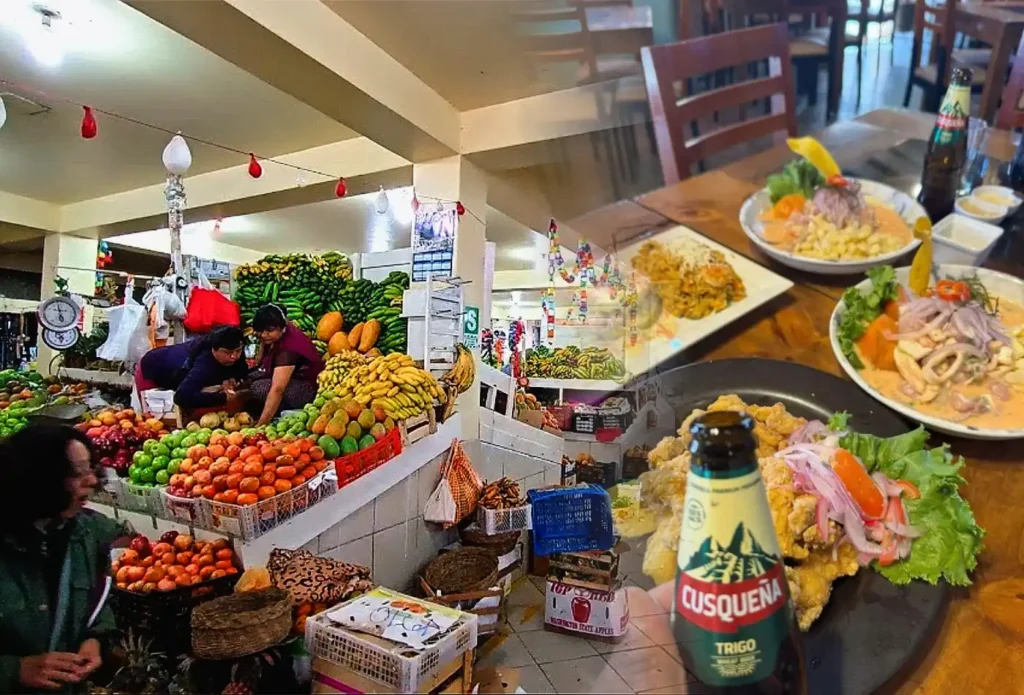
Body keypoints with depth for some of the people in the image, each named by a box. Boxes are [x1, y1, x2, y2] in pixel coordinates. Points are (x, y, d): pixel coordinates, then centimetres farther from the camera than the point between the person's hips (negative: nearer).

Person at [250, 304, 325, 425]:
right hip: (291, 379, 9)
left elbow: (277, 390, -40)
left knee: (257, 388, -28)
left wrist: (260, 425, -43)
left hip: (309, 389, -9)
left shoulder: (288, 348, -32)